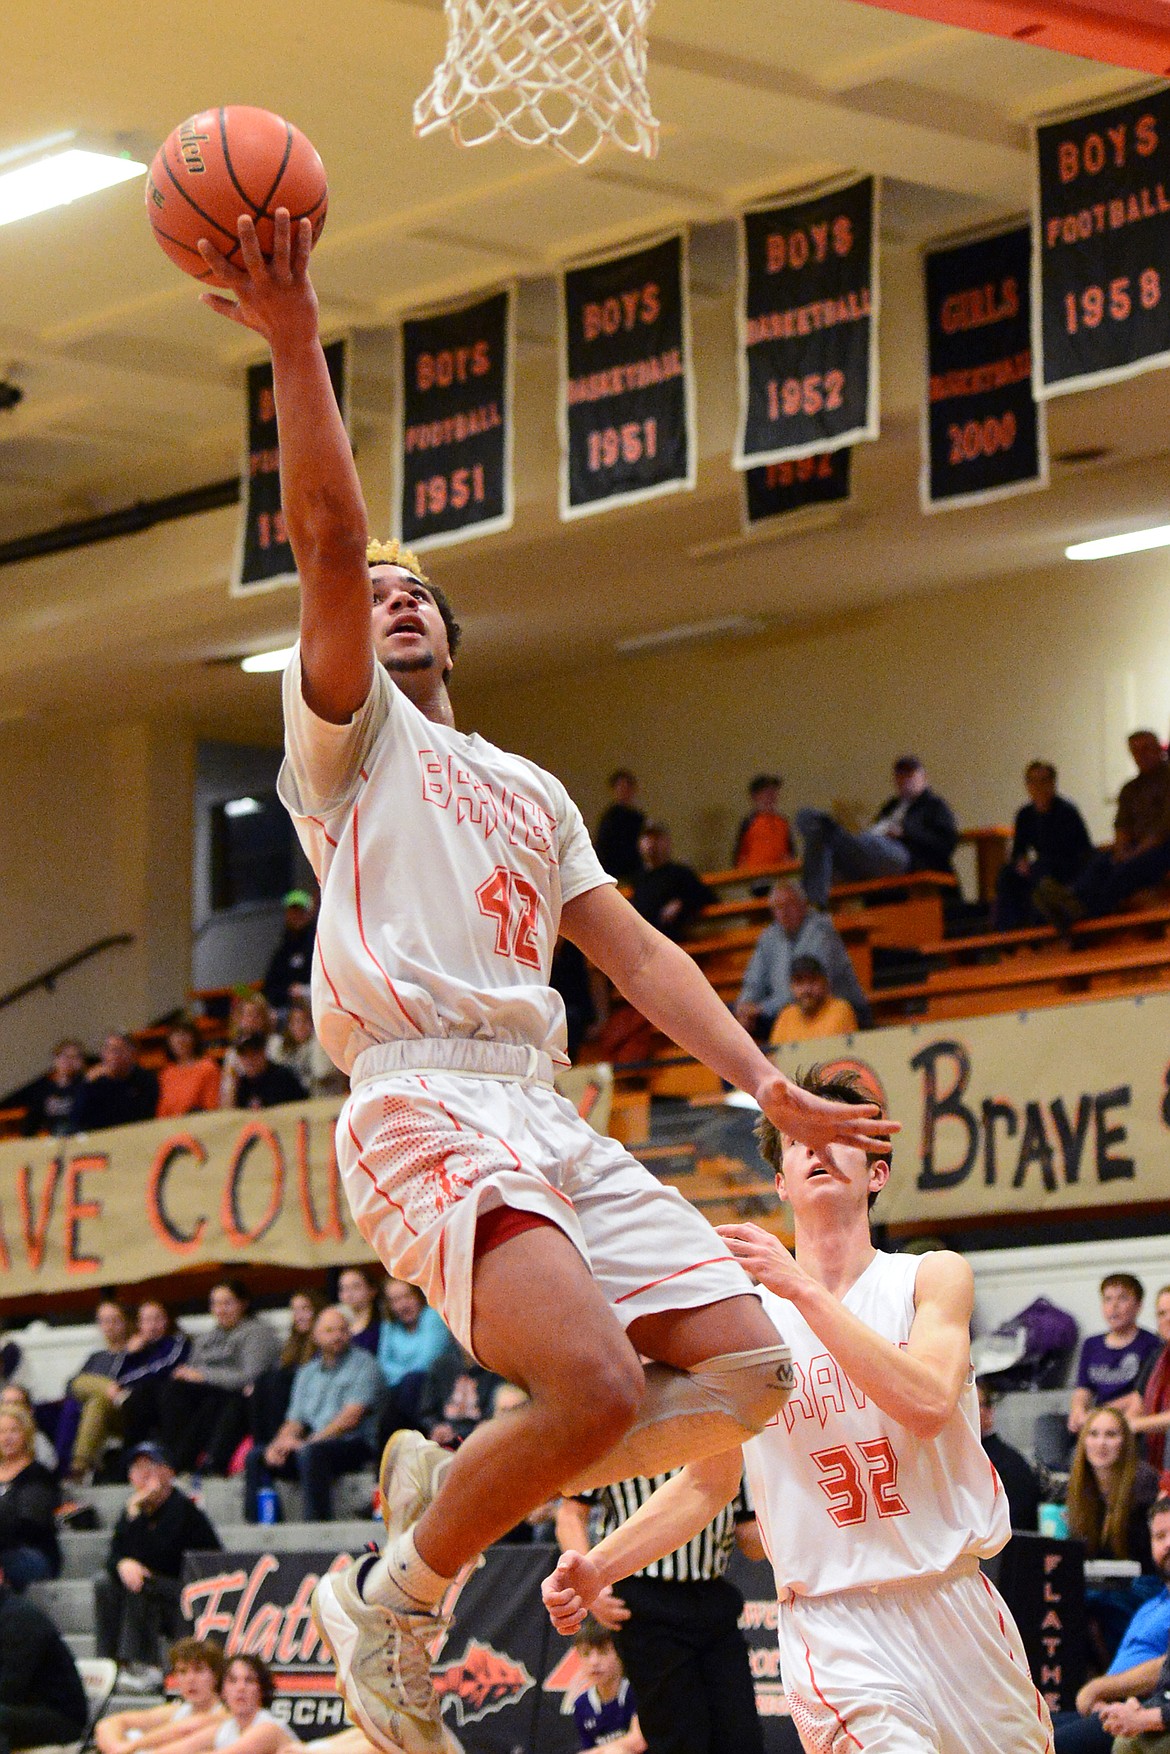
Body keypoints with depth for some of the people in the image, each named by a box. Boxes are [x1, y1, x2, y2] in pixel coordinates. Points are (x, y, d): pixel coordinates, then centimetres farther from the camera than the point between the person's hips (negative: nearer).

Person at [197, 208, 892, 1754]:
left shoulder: (533, 791, 29)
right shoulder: (350, 732, 10)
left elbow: (633, 947, 22)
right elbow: (328, 537, -5)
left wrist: (764, 1082, 10)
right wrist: (295, 342, -15)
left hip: (550, 1116, 8)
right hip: (423, 1102, -7)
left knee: (749, 1366, -2)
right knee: (594, 1386, -28)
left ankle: (448, 1479, 10)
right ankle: (390, 1600, -7)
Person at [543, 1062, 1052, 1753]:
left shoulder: (935, 1276, 1)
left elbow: (928, 1405, -18)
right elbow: (707, 1482, 12)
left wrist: (803, 1289, -21)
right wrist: (600, 1566, -3)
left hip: (960, 1607, 2)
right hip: (837, 1622, -2)